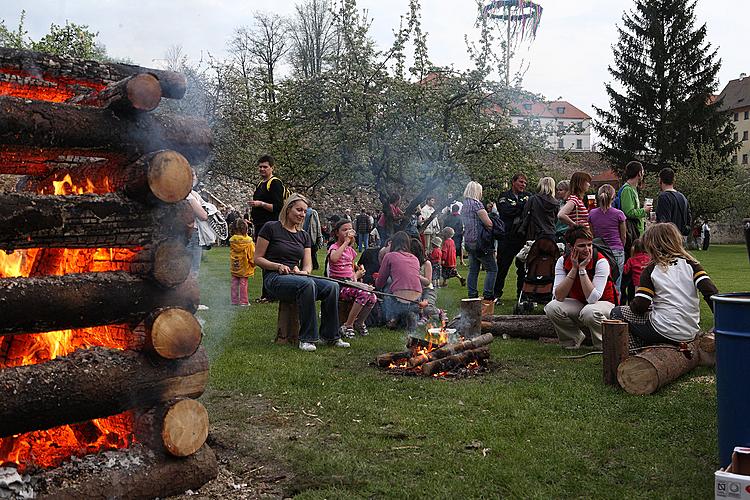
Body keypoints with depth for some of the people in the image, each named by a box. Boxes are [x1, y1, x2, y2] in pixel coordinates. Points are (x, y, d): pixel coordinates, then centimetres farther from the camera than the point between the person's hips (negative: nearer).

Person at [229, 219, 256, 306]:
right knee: (243, 284, 4)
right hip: (244, 266, -3)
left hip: (234, 267, 3)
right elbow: (252, 254, -8)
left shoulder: (232, 241, -5)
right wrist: (253, 263, 6)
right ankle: (243, 301, 5)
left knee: (234, 283, 11)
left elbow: (231, 254, 8)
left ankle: (234, 301, 14)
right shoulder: (248, 242, -15)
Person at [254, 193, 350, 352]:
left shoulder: (304, 236, 18)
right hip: (275, 279, -6)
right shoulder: (271, 228, 0)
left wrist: (304, 271, -11)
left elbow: (308, 265, 13)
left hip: (297, 276, 6)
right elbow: (258, 258, -2)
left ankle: (330, 335, -8)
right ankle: (307, 338, -29)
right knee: (307, 284, -37)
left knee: (332, 286, -20)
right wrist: (278, 266, -18)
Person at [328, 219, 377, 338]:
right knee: (364, 294, -31)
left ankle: (359, 322, 5)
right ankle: (347, 325, -19)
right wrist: (346, 242, -24)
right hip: (338, 285, -7)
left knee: (373, 297, -18)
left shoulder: (351, 250, 17)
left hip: (350, 284, 7)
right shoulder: (334, 247, -5)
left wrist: (357, 274, 5)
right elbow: (333, 258, -32)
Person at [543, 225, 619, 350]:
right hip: (577, 304, 4)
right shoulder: (563, 261, -11)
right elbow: (558, 297, -21)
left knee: (589, 312, -38)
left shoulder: (601, 262, -22)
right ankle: (574, 339, 3)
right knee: (551, 307, -24)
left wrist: (582, 269, -31)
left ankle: (603, 345, -8)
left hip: (603, 304, -4)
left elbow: (592, 299, -30)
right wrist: (574, 269, -26)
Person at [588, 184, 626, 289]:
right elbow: (623, 236, 7)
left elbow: (591, 235, 9)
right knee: (615, 285, 2)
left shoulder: (592, 214, 2)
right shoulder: (618, 214, -3)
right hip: (617, 251, -2)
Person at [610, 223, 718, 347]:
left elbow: (640, 306, -10)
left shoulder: (650, 270, -5)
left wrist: (633, 305, 13)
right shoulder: (690, 264, 4)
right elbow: (711, 292, -6)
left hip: (664, 332, -5)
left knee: (617, 313, 12)